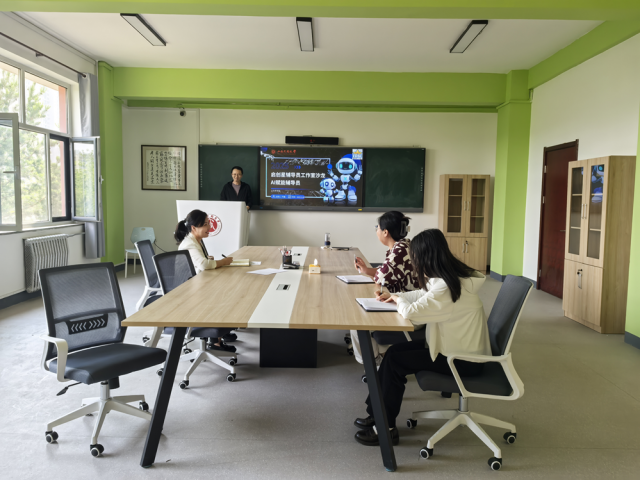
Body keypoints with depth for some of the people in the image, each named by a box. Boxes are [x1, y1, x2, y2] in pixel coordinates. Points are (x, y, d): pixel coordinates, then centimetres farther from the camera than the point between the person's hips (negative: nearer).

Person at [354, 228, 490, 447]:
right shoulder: (450, 276, 3)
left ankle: (386, 428, 6)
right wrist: (396, 295, 10)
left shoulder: (446, 287, -28)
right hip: (460, 347, 9)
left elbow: (410, 312, -29)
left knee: (394, 360, -9)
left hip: (463, 360, -9)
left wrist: (398, 300, -8)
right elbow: (423, 295, 20)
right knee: (395, 350, 4)